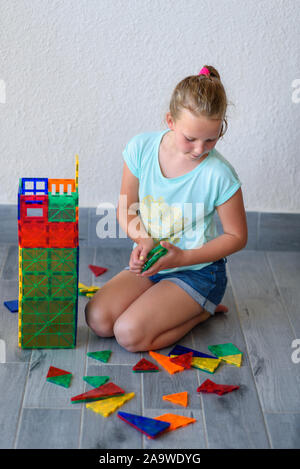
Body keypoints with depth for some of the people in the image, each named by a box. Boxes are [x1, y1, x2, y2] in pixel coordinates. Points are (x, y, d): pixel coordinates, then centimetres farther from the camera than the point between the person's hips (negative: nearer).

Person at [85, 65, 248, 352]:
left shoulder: (218, 174, -22)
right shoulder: (141, 148, -11)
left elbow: (237, 236, -10)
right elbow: (125, 210, 2)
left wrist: (183, 257, -20)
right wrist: (143, 240, -20)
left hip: (198, 270, -5)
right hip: (151, 263, 5)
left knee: (131, 335, -20)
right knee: (98, 319, -11)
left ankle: (203, 310, 5)